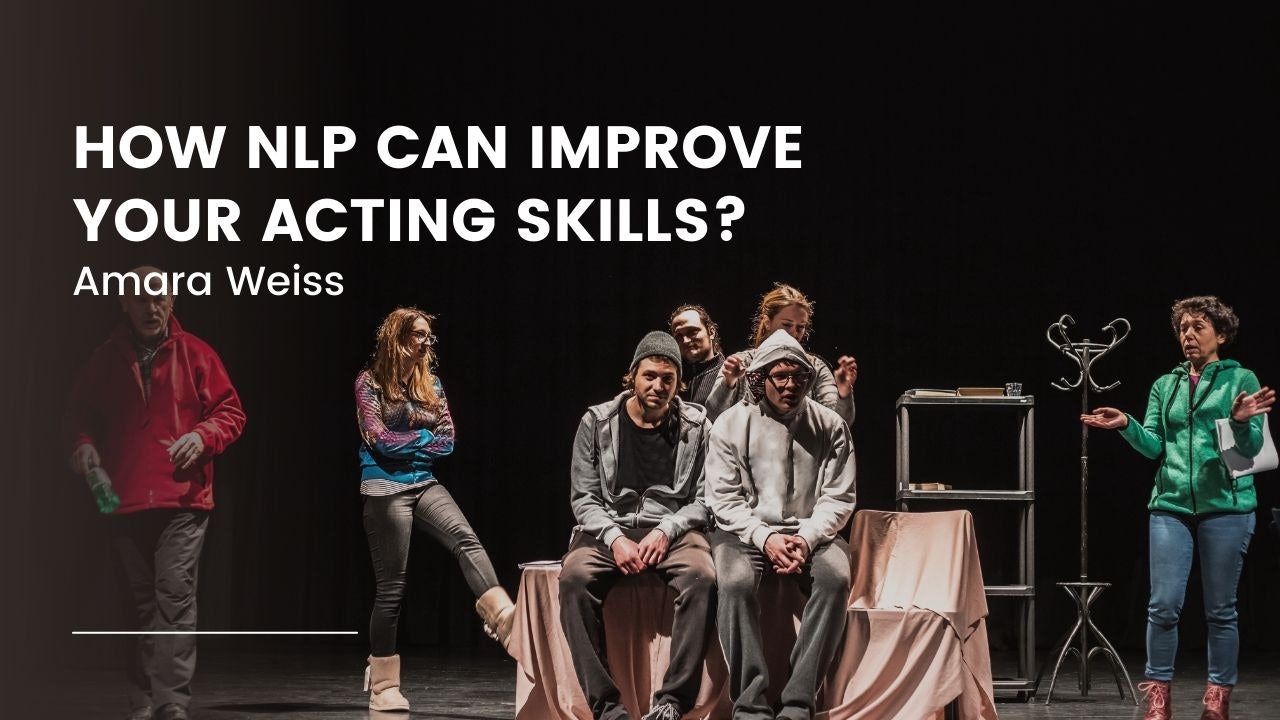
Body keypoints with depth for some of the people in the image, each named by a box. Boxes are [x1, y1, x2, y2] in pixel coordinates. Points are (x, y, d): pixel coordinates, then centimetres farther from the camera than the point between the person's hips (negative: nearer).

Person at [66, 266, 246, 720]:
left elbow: (230, 411, 5)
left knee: (175, 596, -13)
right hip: (123, 500, 3)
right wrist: (83, 444, -3)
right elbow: (81, 414, 17)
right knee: (141, 604, 10)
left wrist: (203, 436, -14)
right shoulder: (105, 360, 8)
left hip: (182, 500, -3)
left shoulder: (195, 354, 3)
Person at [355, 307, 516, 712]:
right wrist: (423, 438, -3)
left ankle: (503, 618, -42)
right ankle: (383, 687, 7)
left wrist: (405, 444, -7)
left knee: (467, 540, -24)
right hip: (386, 489, -5)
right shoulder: (370, 382, -4)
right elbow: (378, 438, -13)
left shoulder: (431, 384, 11)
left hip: (424, 484, 5)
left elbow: (447, 440, 5)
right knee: (391, 586, -2)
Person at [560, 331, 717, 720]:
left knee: (701, 575, -35)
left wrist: (665, 532, -14)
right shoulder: (597, 422, 6)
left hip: (673, 530, 0)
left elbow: (703, 499, 3)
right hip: (608, 528, 0)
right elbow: (584, 498, 4)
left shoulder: (695, 426, 6)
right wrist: (614, 538, -14)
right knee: (575, 576, -33)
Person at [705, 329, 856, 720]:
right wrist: (765, 538, -18)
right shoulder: (731, 425, 0)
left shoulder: (830, 426, 2)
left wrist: (807, 538, -17)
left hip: (810, 531, 1)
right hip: (746, 530, -1)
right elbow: (724, 499, -3)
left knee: (836, 578, -31)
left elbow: (838, 497, 0)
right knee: (735, 583, -34)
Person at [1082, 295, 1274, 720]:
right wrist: (1126, 426, -11)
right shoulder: (1165, 386, 14)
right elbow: (1153, 446, 7)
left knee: (1220, 609, 3)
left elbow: (1251, 448, -2)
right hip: (1171, 505, 3)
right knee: (1163, 605, -3)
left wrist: (1242, 422, -23)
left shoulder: (1241, 379, 4)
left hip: (1225, 506, -2)